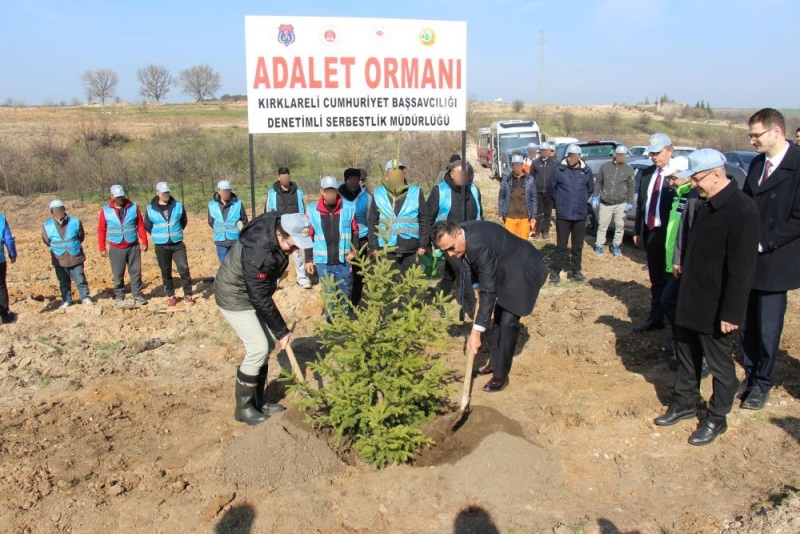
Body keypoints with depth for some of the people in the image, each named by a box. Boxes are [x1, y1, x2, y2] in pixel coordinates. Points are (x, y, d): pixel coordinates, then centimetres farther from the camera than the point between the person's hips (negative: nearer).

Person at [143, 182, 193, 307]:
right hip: (161, 246, 0)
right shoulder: (150, 209, -5)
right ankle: (171, 296, 21)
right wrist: (159, 236, 10)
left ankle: (187, 295, 2)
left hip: (178, 244, 0)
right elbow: (147, 226, 9)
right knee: (166, 272, 8)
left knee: (184, 269, -8)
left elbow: (184, 221, 14)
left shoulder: (178, 206, -2)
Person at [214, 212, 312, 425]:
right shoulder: (258, 253, -37)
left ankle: (258, 401, 22)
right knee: (258, 348, -10)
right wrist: (281, 331, -19)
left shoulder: (277, 225, -12)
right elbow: (261, 299, -28)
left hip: (252, 293, 9)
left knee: (264, 345, 9)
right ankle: (243, 408, 6)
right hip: (234, 299, -9)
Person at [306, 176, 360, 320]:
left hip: (343, 260, 0)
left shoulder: (348, 207, -5)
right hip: (323, 261, 0)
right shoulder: (312, 210, -4)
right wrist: (308, 259, 3)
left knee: (344, 292, 13)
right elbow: (309, 237, 3)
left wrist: (353, 250, -5)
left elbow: (355, 231, 5)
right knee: (328, 293, 8)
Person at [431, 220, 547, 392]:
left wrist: (476, 331, -38)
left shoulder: (480, 245, -39)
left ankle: (501, 375, 1)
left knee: (508, 322, -11)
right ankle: (495, 362, 32)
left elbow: (489, 291, -38)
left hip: (523, 271, -9)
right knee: (499, 316, 17)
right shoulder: (461, 234, -12)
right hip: (506, 269, 10)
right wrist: (477, 286, -4)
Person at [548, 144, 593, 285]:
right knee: (561, 245, 2)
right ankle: (556, 272, 10)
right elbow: (552, 188, 5)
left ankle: (575, 271, 24)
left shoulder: (586, 171, -1)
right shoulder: (559, 170, -7)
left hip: (580, 215, 2)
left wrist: (582, 201, 13)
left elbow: (590, 189, 16)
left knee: (578, 245, 12)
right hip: (563, 214, -2)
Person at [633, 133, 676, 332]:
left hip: (669, 234, -7)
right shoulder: (647, 173, 10)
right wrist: (637, 230, 12)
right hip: (651, 233, 7)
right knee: (656, 280, 18)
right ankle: (655, 319, 30)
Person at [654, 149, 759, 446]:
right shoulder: (705, 204, 4)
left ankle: (717, 419, 27)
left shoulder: (742, 210, -21)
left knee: (719, 364, 10)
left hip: (716, 308, -8)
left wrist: (731, 313, -20)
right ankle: (685, 403, 38)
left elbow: (742, 268, -22)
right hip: (692, 300, 8)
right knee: (687, 357, 20)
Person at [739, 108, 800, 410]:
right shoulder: (757, 164, 9)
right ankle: (750, 376, 29)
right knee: (747, 324, 13)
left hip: (774, 263, -6)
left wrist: (763, 243, -16)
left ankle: (762, 384, 22)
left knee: (768, 329, 5)